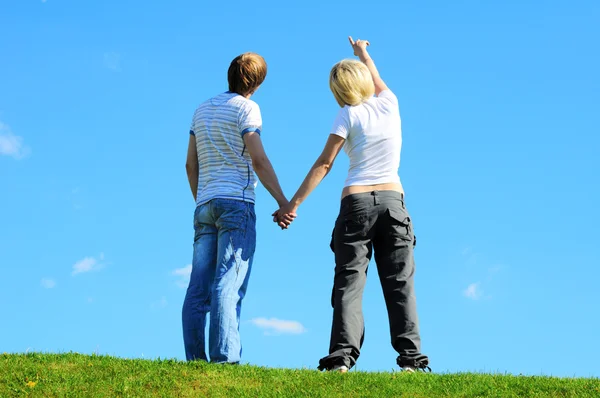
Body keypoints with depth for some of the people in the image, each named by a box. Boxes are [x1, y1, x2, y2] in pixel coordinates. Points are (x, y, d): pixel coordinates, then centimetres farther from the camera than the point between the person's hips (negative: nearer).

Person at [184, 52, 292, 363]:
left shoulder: (202, 109, 19)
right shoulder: (246, 108, -2)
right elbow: (258, 161, -11)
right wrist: (284, 202, -8)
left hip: (205, 206, 7)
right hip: (236, 202, -7)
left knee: (198, 289, 1)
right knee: (229, 285, -13)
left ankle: (196, 360, -3)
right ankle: (224, 358, -21)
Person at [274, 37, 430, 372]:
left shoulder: (348, 114, 0)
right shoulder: (389, 103, 9)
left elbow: (325, 163, -4)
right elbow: (376, 78, 33)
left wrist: (293, 204, -3)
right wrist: (363, 53, 53)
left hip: (356, 203, -3)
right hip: (393, 200, 3)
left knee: (349, 282, -4)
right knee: (400, 283, 2)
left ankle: (342, 356, -16)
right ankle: (411, 357, -7)